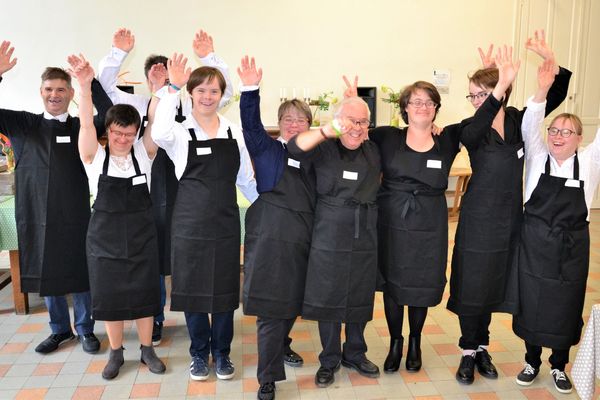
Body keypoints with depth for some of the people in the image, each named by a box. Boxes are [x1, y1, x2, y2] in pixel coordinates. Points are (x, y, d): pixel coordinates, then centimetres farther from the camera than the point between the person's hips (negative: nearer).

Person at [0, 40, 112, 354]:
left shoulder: (80, 126, 0)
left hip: (74, 213, -2)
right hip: (35, 212, 2)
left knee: (79, 272, 7)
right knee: (45, 273, 14)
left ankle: (85, 328, 25)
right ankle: (60, 329, 32)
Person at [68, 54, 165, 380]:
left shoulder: (143, 153, -2)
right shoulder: (94, 157, -6)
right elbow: (86, 124, -20)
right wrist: (85, 86, -35)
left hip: (141, 235, 1)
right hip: (105, 236, 0)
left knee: (144, 293, 10)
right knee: (109, 295, 10)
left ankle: (147, 349, 28)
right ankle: (116, 353, 28)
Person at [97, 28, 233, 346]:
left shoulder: (190, 107, 3)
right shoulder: (140, 106, 7)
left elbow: (224, 90, -4)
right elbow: (105, 86, 4)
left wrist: (208, 57, -13)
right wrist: (119, 53, -6)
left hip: (184, 192, -1)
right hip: (149, 191, 2)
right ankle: (154, 320, 29)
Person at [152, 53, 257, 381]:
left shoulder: (235, 132, 4)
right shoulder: (180, 133, -5)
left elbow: (246, 180, 11)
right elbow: (159, 134, -31)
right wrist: (172, 88, -32)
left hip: (226, 222, 2)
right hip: (190, 222, -2)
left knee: (225, 288, 10)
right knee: (193, 288, 9)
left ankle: (221, 352, 29)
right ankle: (199, 353, 29)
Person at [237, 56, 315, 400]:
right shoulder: (267, 148, 2)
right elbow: (251, 124, -12)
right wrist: (250, 90, -25)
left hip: (304, 237, 4)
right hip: (271, 236, -4)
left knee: (293, 301, 18)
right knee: (271, 307, -4)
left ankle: (281, 346, 44)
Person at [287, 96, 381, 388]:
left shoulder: (374, 151, 9)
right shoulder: (324, 149, -6)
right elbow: (295, 147, -25)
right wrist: (329, 130, -37)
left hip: (366, 238, 4)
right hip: (329, 239, -3)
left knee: (360, 298, 15)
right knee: (328, 297, 7)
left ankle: (355, 354, 36)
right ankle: (330, 359, 27)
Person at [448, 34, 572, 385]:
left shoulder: (519, 120, 1)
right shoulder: (472, 128, -10)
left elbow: (556, 96, 0)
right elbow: (470, 134, -34)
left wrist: (551, 61, -17)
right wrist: (501, 88, -45)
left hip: (511, 217, 4)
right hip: (479, 218, -3)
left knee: (494, 286, 15)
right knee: (472, 286, 3)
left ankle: (482, 347, 31)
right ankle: (469, 352, 20)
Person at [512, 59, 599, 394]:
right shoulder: (537, 156, -1)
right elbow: (529, 126, -15)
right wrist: (542, 91, -30)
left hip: (571, 245, 0)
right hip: (535, 243, 0)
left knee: (566, 306, 11)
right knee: (531, 303, 10)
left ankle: (559, 365, 32)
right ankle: (532, 361, 30)